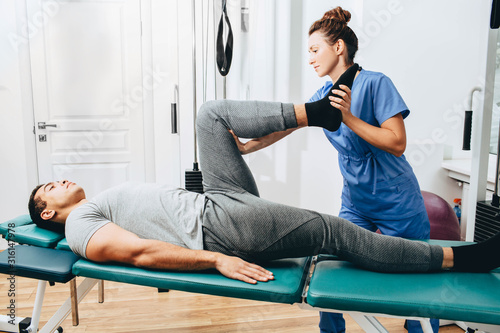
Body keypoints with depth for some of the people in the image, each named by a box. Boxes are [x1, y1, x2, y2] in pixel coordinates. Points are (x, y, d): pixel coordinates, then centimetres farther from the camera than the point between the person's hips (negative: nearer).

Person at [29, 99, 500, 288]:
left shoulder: (103, 207, 29)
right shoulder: (80, 228, 2)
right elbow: (140, 252, -15)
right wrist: (217, 259, -26)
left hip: (220, 201, 9)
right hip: (217, 226, -9)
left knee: (212, 113, 0)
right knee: (334, 230, -16)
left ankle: (316, 111, -5)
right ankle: (457, 258, -6)